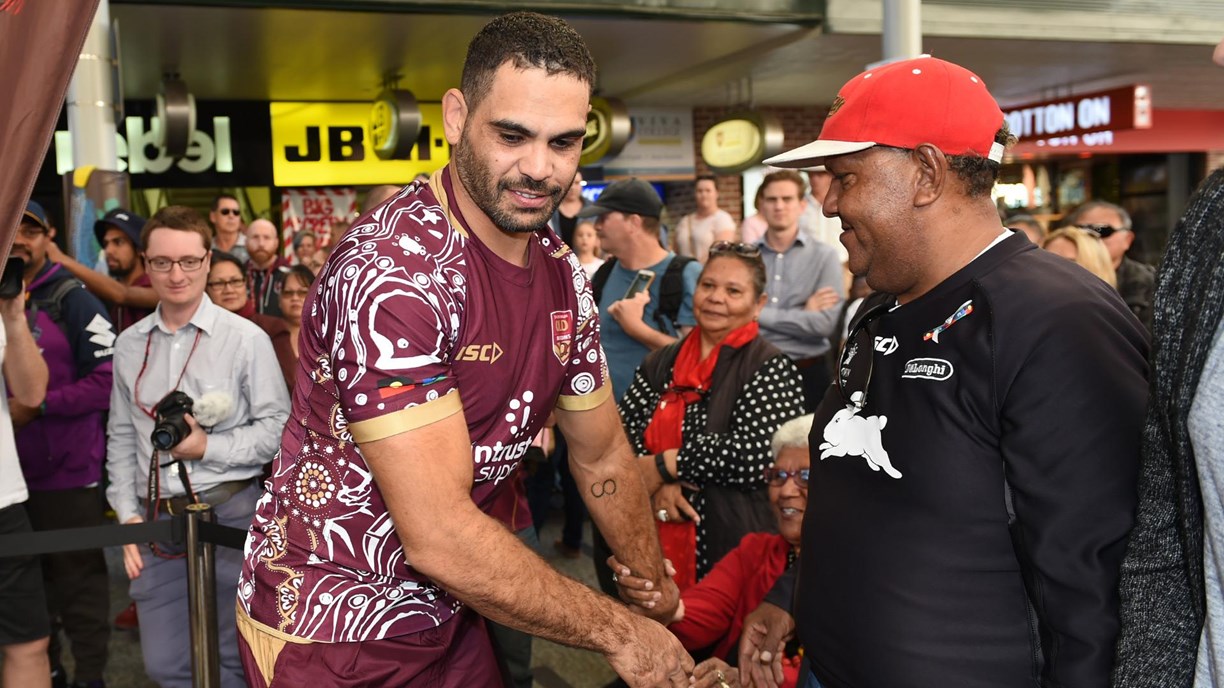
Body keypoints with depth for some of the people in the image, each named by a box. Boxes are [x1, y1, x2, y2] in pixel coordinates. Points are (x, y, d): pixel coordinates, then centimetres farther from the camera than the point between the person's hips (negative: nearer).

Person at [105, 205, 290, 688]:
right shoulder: (129, 345, 8)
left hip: (230, 513, -4)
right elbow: (121, 437, 13)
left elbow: (277, 425, -7)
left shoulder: (245, 338, -8)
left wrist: (210, 448, -14)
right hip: (157, 520, 5)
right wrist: (128, 515, 8)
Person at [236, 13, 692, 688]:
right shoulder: (391, 269, -27)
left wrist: (668, 608, 10)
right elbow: (440, 536, -29)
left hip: (447, 611, 7)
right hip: (335, 634, -7)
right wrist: (620, 633, -20)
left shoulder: (562, 272, -2)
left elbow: (602, 460, 9)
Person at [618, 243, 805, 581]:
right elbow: (623, 431, 1)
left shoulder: (771, 368, -9)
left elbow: (755, 456, -21)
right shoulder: (661, 362, 8)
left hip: (732, 547, -4)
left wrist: (663, 465, -15)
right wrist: (656, 484, -18)